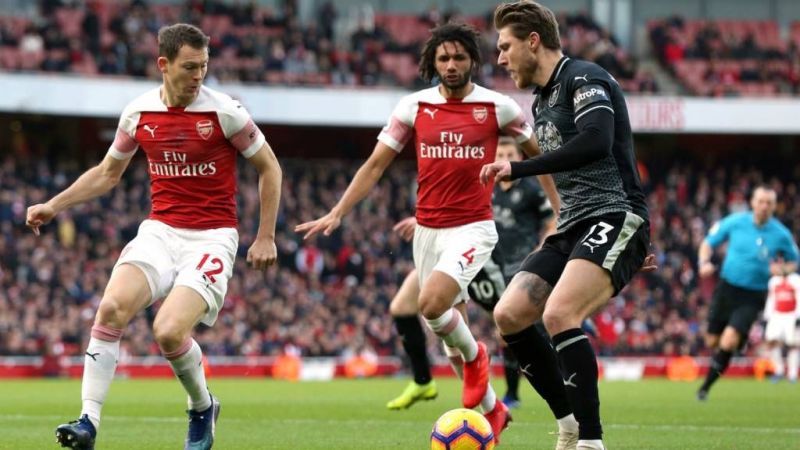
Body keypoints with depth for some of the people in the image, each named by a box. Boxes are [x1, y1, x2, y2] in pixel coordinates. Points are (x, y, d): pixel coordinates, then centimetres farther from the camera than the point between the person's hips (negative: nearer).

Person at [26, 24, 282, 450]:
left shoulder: (224, 111, -9)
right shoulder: (138, 112, 2)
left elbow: (268, 167, 3)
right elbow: (107, 173, 19)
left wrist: (265, 237, 0)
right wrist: (53, 206, 9)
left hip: (212, 237, -4)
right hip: (159, 231, 4)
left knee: (169, 331, -22)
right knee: (112, 307, -23)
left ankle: (202, 407, 9)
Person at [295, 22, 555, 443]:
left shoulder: (497, 107, -5)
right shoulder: (414, 107, 1)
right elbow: (375, 165, 4)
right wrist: (337, 213, -4)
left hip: (473, 228, -4)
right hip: (427, 231, 4)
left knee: (431, 303, -27)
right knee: (447, 329, 8)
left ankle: (474, 357, 4)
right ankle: (492, 409, 27)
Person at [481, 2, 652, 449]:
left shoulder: (583, 78, -8)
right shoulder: (542, 101, 22)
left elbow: (596, 142, -26)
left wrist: (517, 169, -21)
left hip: (614, 219, -10)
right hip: (573, 228, 10)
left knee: (559, 314, -28)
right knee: (509, 315, -3)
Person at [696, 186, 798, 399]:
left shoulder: (781, 235, -7)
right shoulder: (735, 222, -5)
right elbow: (709, 243, 6)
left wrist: (782, 269, -15)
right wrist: (704, 262, -14)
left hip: (752, 297, -2)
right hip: (726, 289, 2)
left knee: (728, 342, -19)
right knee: (712, 342, 8)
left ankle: (706, 386, -2)